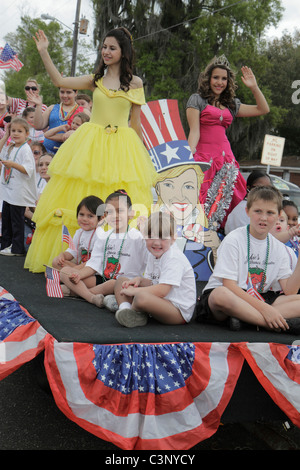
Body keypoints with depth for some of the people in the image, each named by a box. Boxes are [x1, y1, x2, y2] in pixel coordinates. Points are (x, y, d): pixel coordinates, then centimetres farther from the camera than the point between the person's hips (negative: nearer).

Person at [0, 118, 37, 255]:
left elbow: (28, 169, -21)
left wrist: (13, 164, -35)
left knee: (17, 220, 0)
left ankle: (17, 248, 10)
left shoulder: (25, 149, -14)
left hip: (19, 191, -9)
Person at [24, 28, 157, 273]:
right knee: (82, 202, 1)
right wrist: (43, 52, 0)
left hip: (122, 147, -2)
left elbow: (136, 122, 9)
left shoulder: (135, 83, 6)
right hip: (92, 144, 2)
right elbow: (59, 80, 6)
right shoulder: (96, 80, 11)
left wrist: (140, 152, 10)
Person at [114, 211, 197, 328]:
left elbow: (162, 291, -29)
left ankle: (133, 310, -6)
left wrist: (134, 291, -19)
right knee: (121, 282, 10)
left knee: (141, 297, -38)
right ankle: (125, 309, -13)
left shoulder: (174, 258, -20)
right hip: (159, 302, 10)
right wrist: (139, 280, -7)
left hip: (179, 311, -9)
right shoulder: (153, 254, 9)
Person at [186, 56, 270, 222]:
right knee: (203, 203, -14)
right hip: (204, 156, -5)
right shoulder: (197, 99, 6)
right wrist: (189, 155, -17)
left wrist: (254, 87, 16)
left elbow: (263, 109, 24)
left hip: (226, 157, 5)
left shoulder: (231, 104, 20)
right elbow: (194, 131, -4)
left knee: (228, 202, -1)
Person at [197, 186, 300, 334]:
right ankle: (282, 325, -32)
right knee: (221, 295, -39)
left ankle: (242, 317, -28)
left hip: (260, 300, 5)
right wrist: (263, 308, -24)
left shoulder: (278, 248, 7)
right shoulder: (234, 240, -8)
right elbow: (229, 285, -16)